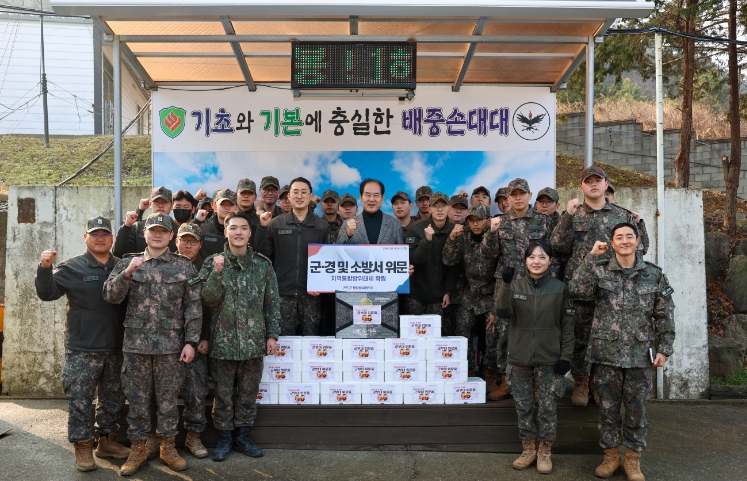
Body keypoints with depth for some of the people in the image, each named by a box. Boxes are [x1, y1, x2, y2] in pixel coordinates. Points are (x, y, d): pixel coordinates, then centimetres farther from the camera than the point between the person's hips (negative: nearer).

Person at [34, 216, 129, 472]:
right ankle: (83, 446, 17)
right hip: (82, 349, -3)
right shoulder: (72, 267, -2)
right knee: (80, 400, 2)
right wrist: (44, 268, -24)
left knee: (113, 398, 14)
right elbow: (47, 293, -10)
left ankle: (107, 440, 29)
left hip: (115, 348, 4)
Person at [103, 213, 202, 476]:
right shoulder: (128, 263, 6)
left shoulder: (184, 266, 2)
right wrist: (127, 273, -19)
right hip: (136, 343, 1)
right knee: (137, 398, 10)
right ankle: (137, 448, 24)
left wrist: (190, 341, -6)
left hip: (171, 344, -1)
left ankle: (168, 446, 24)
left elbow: (193, 306, 0)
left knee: (168, 398, 9)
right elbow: (110, 296, -3)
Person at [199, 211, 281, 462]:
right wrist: (217, 272, -20)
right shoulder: (213, 262, 0)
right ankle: (224, 437, 24)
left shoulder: (263, 264, 3)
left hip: (253, 341, 1)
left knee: (248, 392, 11)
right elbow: (208, 300, -8)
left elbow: (272, 302, 5)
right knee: (223, 393, 9)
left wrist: (272, 334, 1)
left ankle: (243, 435, 26)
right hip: (223, 340, -1)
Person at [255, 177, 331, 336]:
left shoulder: (322, 225, 6)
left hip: (311, 293, 0)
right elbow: (263, 254, 1)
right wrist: (263, 228, -9)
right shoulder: (276, 223, 5)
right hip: (283, 293, 0)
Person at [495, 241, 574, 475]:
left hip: (549, 359, -1)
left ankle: (545, 451, 22)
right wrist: (505, 284, -27)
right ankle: (528, 449, 26)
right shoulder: (515, 285, 0)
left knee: (548, 408, 6)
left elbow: (567, 325, 0)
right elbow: (502, 311, -15)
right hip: (519, 358, 1)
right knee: (523, 407, 10)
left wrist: (566, 356, -6)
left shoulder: (559, 288, -2)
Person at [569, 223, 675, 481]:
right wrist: (592, 256, -18)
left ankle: (633, 458, 25)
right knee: (608, 406, 9)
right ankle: (611, 455, 25)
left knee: (636, 408, 9)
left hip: (640, 354, 1)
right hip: (606, 352, 0)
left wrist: (664, 349, 1)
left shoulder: (654, 274, 3)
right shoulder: (600, 270, 0)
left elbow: (665, 315, 5)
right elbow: (578, 290, -18)